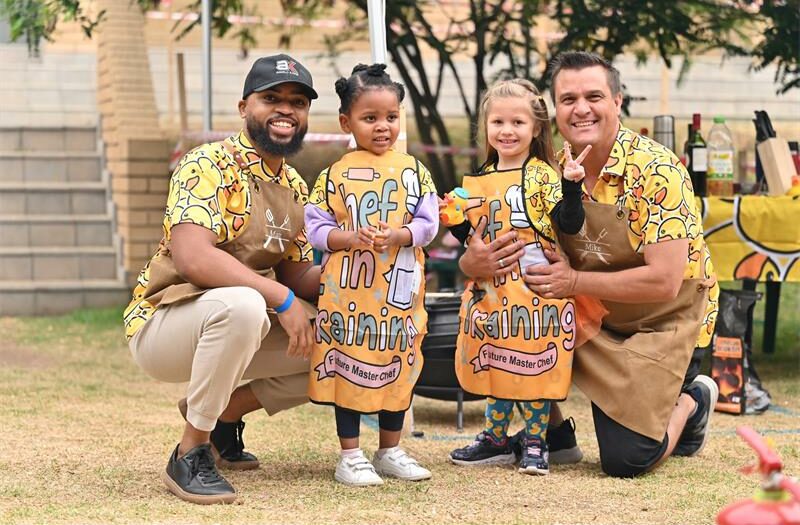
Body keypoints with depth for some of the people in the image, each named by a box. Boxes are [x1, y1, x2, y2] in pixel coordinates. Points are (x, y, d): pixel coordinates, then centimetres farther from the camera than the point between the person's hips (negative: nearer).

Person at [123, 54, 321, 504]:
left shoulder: (296, 187, 10)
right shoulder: (210, 164, -16)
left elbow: (296, 275, 12)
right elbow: (191, 258, -29)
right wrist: (282, 298, -30)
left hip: (238, 330, 8)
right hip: (161, 326, -8)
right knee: (241, 305, -38)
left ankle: (225, 412, 13)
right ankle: (191, 455, -22)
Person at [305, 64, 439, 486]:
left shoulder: (414, 171, 6)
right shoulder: (335, 174, 0)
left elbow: (427, 223, 1)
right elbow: (315, 227, -3)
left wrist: (397, 236, -18)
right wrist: (350, 237, -20)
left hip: (399, 289, 2)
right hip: (347, 289, -2)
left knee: (397, 365, 10)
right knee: (347, 365, 1)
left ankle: (390, 451, 24)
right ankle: (350, 456, 10)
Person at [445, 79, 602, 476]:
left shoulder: (543, 175, -5)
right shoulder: (479, 182, 11)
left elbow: (569, 225, -14)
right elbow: (469, 234, 18)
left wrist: (572, 185, -26)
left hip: (534, 289, -5)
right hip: (492, 290, 6)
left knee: (534, 365, 0)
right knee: (496, 363, 14)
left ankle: (535, 443, 10)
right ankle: (496, 439, 25)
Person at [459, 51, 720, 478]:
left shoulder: (655, 171, -24)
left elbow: (663, 282, -29)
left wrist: (574, 281, -29)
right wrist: (474, 261, -26)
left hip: (663, 319, -5)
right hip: (592, 314, 5)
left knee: (624, 461, -14)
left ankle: (690, 401, 18)